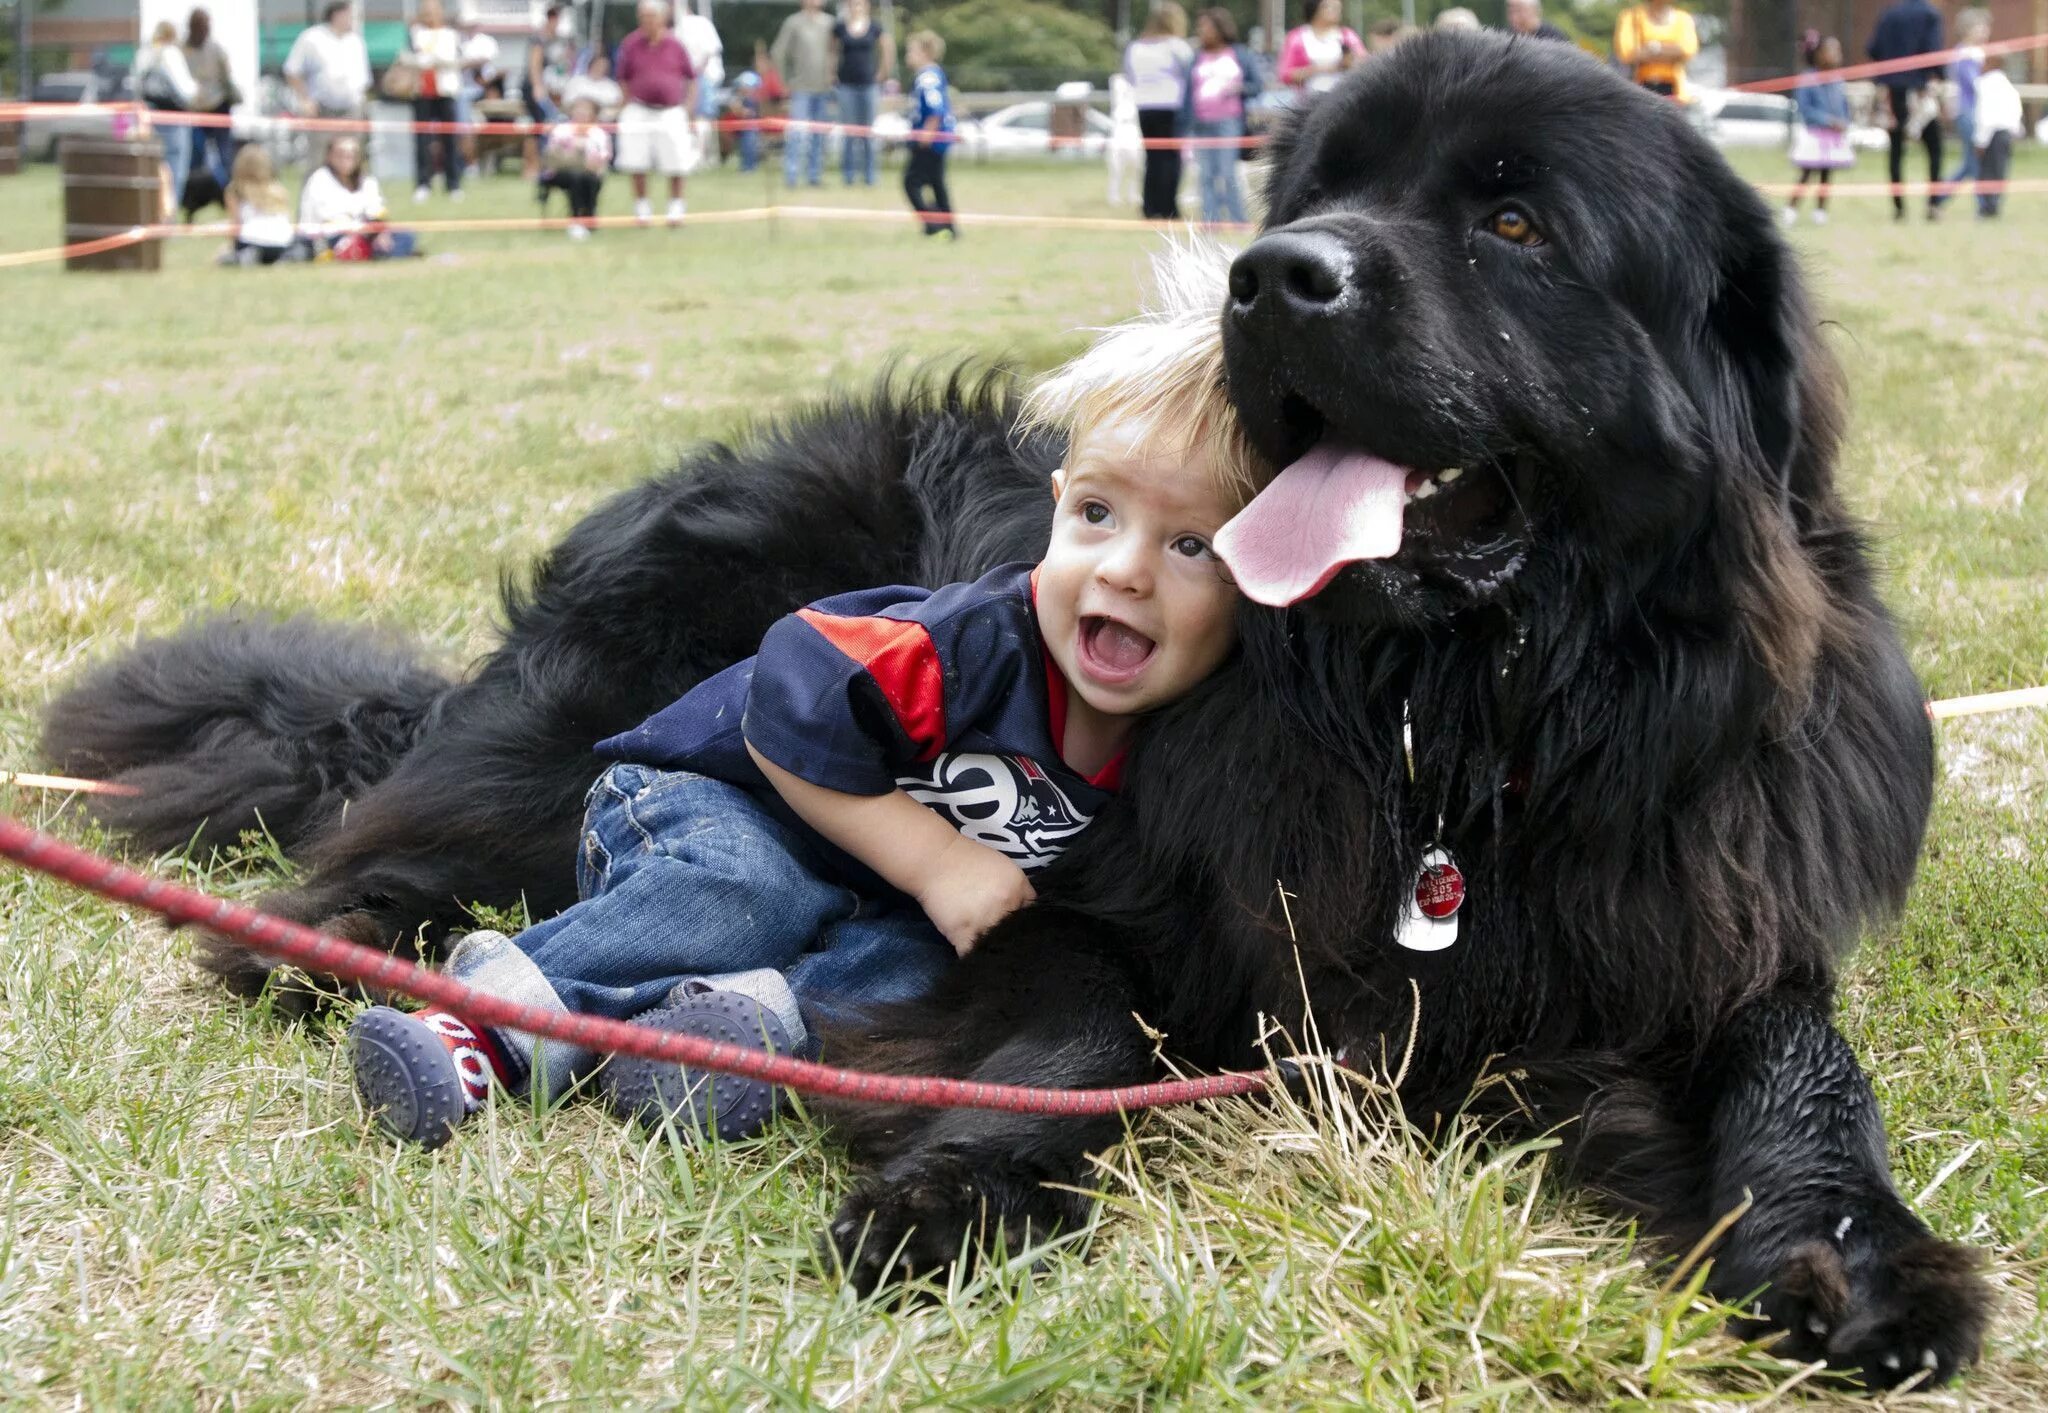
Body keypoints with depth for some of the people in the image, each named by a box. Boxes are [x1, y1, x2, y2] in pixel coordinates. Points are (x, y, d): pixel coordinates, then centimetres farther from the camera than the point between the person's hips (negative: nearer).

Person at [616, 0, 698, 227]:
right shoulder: (630, 45, 1)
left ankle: (676, 208, 17)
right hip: (639, 112, 1)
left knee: (675, 164, 0)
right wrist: (628, 103, 2)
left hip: (671, 112, -1)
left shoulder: (675, 45, 0)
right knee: (636, 164, -1)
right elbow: (623, 79, 11)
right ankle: (642, 208, 15)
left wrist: (688, 105, 1)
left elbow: (692, 78, 8)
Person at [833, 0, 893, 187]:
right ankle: (847, 174, 4)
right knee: (848, 131, -1)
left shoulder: (875, 29, 2)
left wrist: (881, 74, 5)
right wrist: (834, 73, 2)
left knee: (868, 131, 4)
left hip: (869, 85, 0)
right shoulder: (839, 28, 1)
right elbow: (834, 53, 10)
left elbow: (888, 52, 10)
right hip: (847, 85, 0)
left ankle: (869, 174, 9)